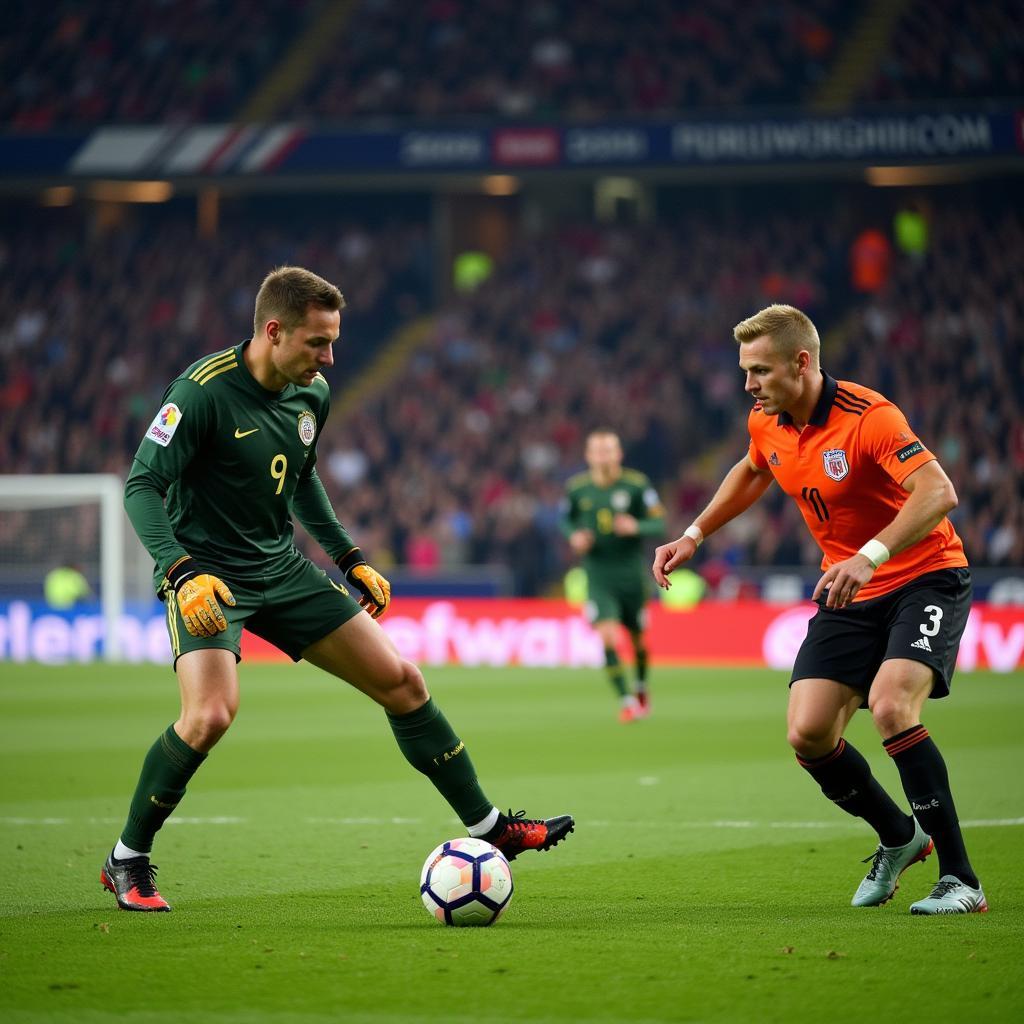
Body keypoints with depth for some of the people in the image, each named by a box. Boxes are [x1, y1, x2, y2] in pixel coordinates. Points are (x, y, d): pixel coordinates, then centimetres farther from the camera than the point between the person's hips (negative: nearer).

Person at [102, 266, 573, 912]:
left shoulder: (312, 393, 2)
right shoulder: (204, 392, -21)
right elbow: (143, 487, -21)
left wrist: (351, 560, 19)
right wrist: (183, 573, -33)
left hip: (282, 568, 7)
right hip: (207, 577, -7)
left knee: (401, 681, 4)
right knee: (211, 715, -28)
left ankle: (487, 827, 16)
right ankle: (128, 862, -7)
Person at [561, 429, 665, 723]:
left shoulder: (637, 484, -8)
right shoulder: (576, 488, -3)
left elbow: (659, 523, -5)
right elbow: (565, 519, 14)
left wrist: (636, 527, -25)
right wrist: (573, 536, -8)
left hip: (631, 572, 0)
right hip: (598, 575, 0)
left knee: (637, 638, 13)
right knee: (607, 636, -18)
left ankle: (642, 688, 41)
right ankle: (626, 700, -11)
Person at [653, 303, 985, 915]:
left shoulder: (868, 417, -24)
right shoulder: (767, 424, 0)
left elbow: (939, 492, -36)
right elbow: (752, 473, 25)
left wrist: (871, 556, -46)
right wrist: (694, 535, 19)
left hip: (925, 578, -7)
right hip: (849, 592, 7)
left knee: (891, 705, -29)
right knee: (809, 734, -7)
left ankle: (960, 880, -19)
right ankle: (899, 838, 21)